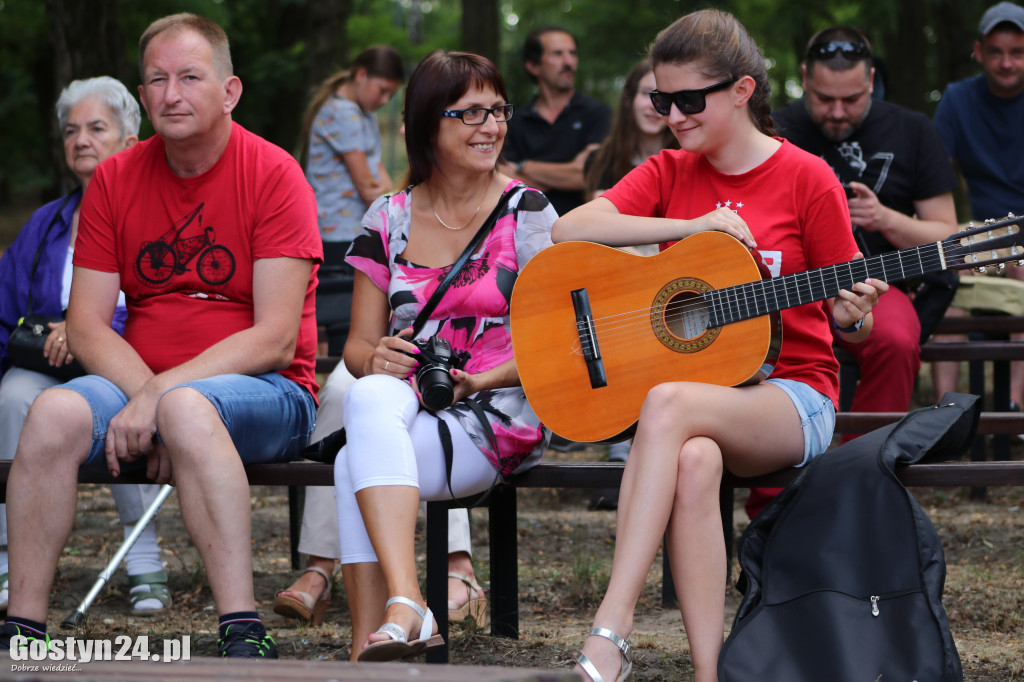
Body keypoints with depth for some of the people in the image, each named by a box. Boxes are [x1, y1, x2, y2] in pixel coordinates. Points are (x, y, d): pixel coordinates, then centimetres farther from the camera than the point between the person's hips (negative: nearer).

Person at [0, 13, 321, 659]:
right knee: (56, 411, -26)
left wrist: (161, 396, -21)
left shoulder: (273, 174, -6)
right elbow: (86, 324, 4)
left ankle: (244, 635, -40)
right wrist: (146, 397, -16)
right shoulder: (115, 180, 8)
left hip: (267, 395, -4)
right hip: (138, 386, 4)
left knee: (186, 407, -37)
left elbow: (276, 339, -13)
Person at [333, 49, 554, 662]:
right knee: (371, 395, -35)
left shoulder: (526, 212, 2)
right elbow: (359, 343, 14)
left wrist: (481, 380, -18)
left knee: (354, 467, -31)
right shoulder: (389, 219, 12)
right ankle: (405, 609, -45)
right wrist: (376, 358, -10)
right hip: (406, 405, 3)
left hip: (502, 416, -3)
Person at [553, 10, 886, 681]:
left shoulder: (805, 179, 0)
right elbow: (568, 230, -6)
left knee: (670, 405, -35)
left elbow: (849, 318, 5)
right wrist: (694, 226, -12)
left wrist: (855, 315, -20)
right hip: (691, 386, 3)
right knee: (694, 461, -35)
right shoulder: (669, 173, 11)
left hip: (791, 394, -3)